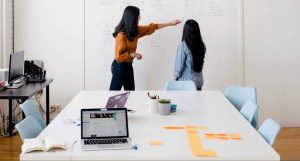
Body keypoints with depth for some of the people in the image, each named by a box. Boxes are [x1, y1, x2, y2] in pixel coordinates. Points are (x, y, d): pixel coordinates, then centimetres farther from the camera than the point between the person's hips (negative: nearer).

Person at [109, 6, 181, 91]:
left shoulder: (135, 31, 1)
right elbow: (118, 56, -27)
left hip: (128, 66, 9)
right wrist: (133, 54, -19)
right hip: (120, 67, -9)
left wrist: (170, 23, 13)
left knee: (130, 91, 16)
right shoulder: (121, 35, -25)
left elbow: (151, 27, 12)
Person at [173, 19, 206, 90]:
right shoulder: (202, 45, -3)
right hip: (198, 82, 5)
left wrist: (174, 78, 2)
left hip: (185, 83, -5)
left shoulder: (183, 46, -18)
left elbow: (179, 66, -12)